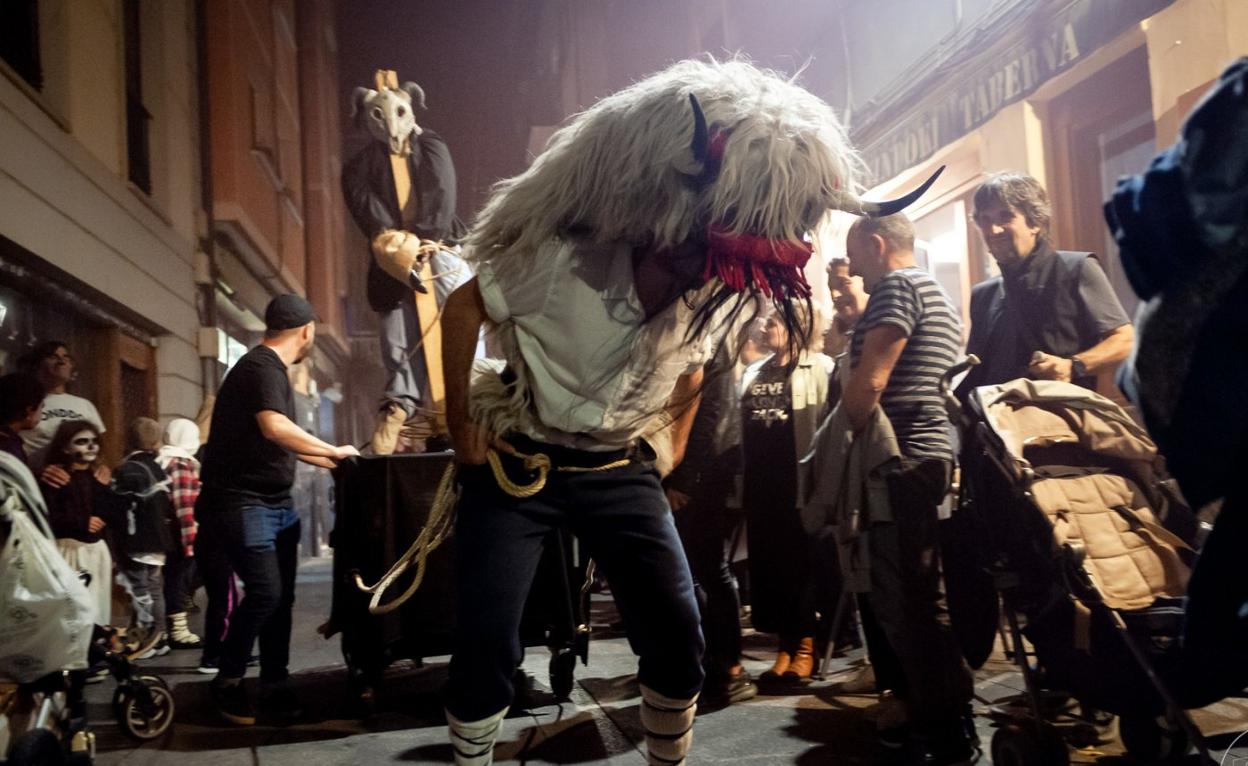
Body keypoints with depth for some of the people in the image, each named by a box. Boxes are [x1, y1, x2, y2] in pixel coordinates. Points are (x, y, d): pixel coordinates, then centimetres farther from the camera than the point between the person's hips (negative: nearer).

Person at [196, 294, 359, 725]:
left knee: (280, 595, 9)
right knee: (265, 592, -13)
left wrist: (331, 464, 28)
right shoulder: (260, 367, -16)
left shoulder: (271, 370, 16)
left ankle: (274, 685, 18)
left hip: (275, 504, 10)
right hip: (242, 503, -10)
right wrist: (334, 451, -22)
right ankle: (227, 682, 5)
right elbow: (275, 429, -32)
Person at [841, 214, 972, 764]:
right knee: (908, 597, 15)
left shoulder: (897, 285, -10)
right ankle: (932, 715, 24)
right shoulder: (935, 293, 22)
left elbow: (868, 382, -19)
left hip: (902, 463, -11)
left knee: (908, 604, -6)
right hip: (927, 457, 11)